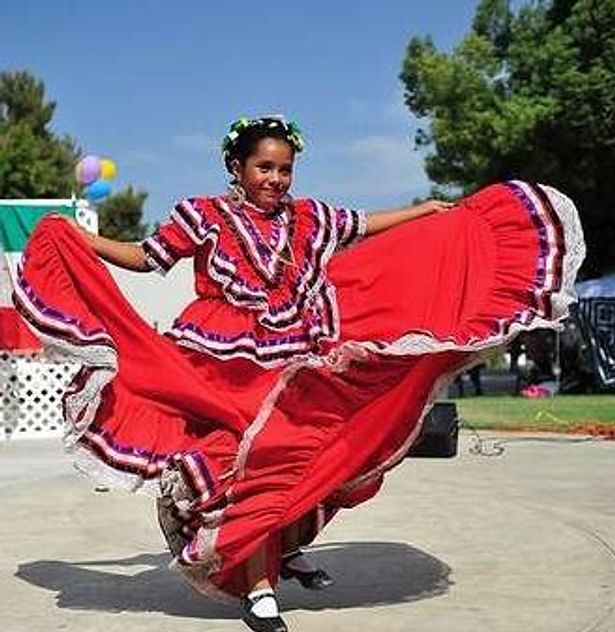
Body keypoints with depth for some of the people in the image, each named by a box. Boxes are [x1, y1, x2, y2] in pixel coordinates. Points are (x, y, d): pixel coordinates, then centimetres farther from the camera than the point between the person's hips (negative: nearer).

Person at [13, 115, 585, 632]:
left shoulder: (308, 218, 9)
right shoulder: (202, 216, -2)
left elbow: (368, 226, 21)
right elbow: (145, 258, 5)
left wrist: (437, 211, 22)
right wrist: (78, 240, -5)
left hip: (290, 369, 5)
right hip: (223, 369, -5)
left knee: (298, 461, 10)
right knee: (246, 467, -9)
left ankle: (287, 551, 36)